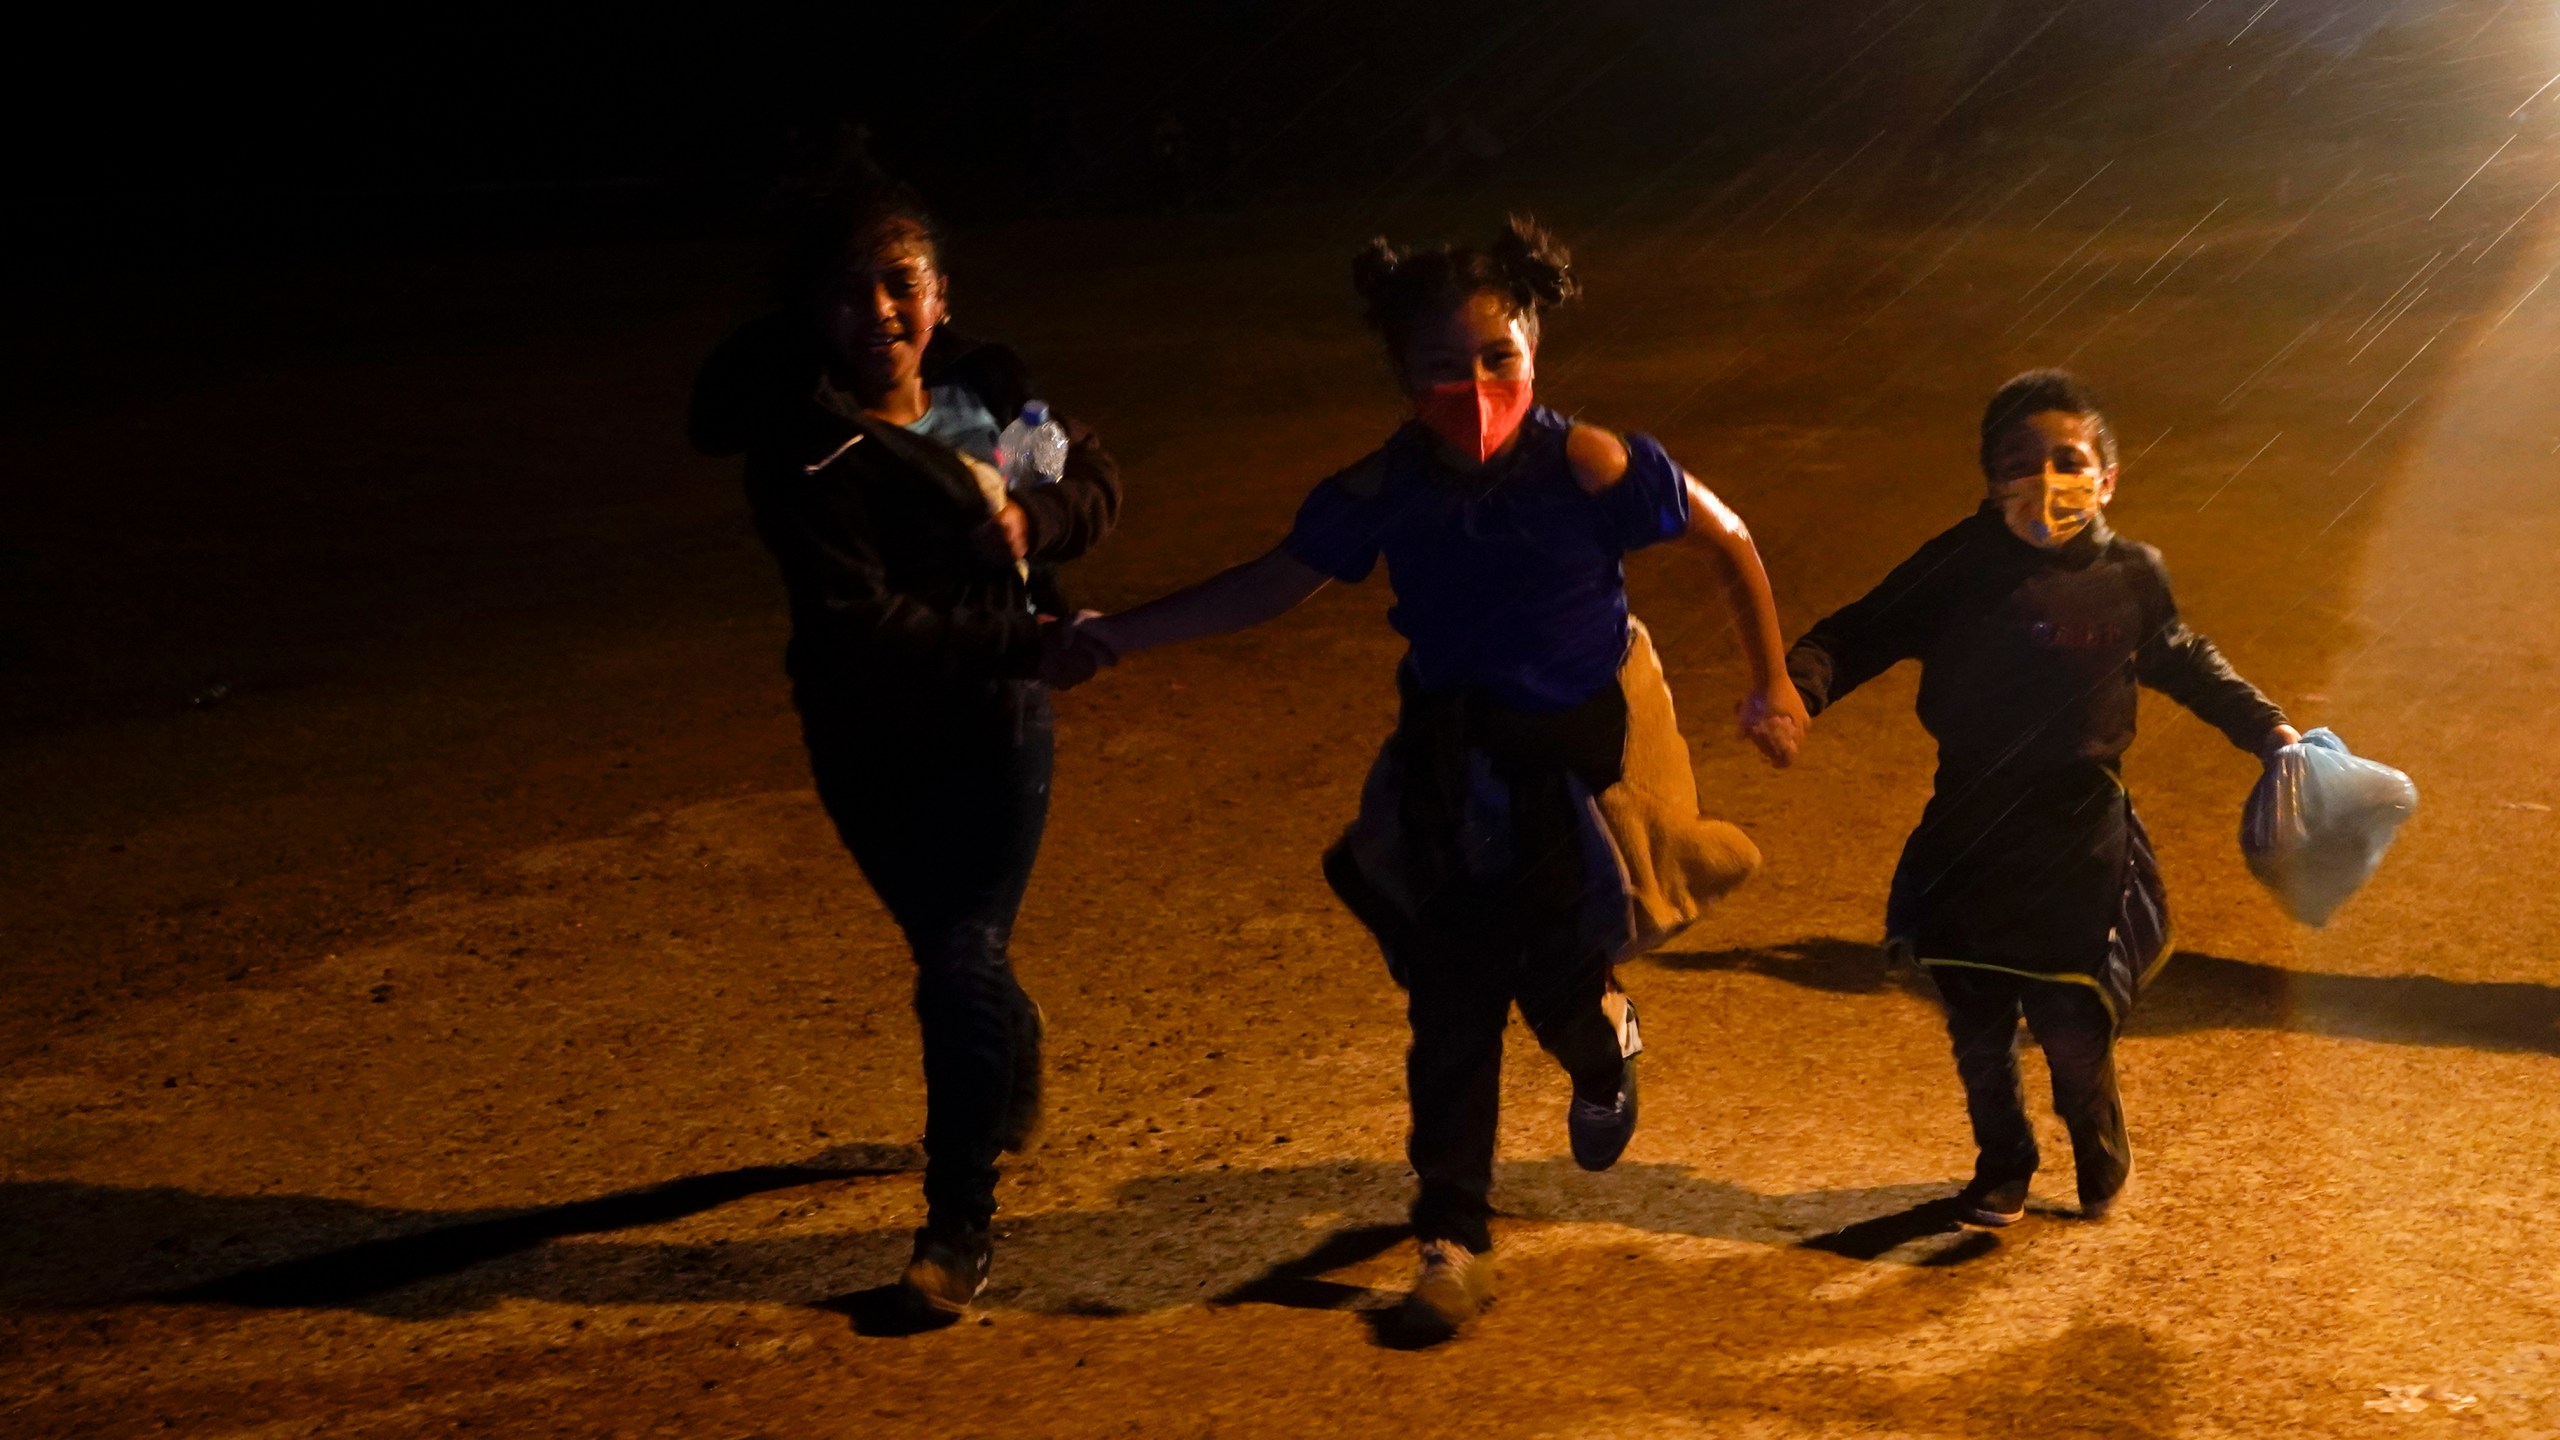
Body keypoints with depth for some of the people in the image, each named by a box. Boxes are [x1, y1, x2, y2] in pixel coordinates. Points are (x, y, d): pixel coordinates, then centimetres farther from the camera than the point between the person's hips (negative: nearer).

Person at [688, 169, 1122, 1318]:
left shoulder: (983, 383, -4)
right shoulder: (798, 445, -19)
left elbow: (1095, 481, 8)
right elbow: (862, 622, -27)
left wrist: (1030, 518, -14)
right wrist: (1028, 636, -26)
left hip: (996, 718, 1)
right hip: (870, 738, -1)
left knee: (962, 959, -8)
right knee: (954, 951, 17)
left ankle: (959, 1226, 3)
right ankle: (1010, 1094, 50)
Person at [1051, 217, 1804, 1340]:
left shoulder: (1587, 468, -21)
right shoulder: (1385, 491, -13)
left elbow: (1729, 543, -7)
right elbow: (1271, 583, 1)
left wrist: (1773, 685, 0)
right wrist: (1118, 636, -2)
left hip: (1579, 759, -2)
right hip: (1453, 774, 2)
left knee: (1558, 984, 0)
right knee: (1451, 1008, 3)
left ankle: (1606, 1041, 42)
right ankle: (1454, 1245, 16)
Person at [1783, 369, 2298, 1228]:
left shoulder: (2131, 577, -5)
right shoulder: (1961, 568, -9)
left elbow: (2185, 662, 14)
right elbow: (1862, 634, -6)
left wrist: (2267, 729, 12)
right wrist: (1795, 685, -24)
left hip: (2079, 844, -1)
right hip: (1971, 833, 1)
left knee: (2074, 1029, -1)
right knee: (1977, 1027, 11)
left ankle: (2102, 1161, 31)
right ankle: (2002, 1167, 37)